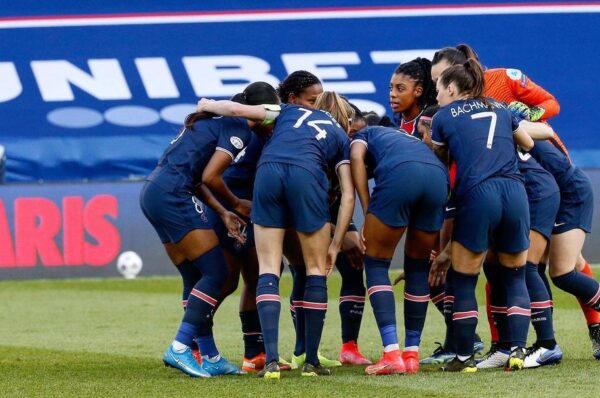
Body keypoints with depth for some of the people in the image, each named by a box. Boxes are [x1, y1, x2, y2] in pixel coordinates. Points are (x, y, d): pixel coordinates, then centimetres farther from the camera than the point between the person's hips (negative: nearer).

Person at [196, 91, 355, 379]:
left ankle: (271, 360, -9)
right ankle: (311, 361, 12)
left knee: (268, 269, 3)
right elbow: (348, 195, 18)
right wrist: (335, 245, 19)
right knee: (316, 269, 14)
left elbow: (237, 109, 22)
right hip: (306, 174, -1)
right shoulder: (341, 137, 30)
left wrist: (208, 106, 42)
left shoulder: (289, 112, 34)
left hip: (268, 170, 1)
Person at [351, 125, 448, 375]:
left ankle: (392, 354, -3)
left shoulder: (365, 135, 34)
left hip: (400, 175, -4)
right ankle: (412, 354, 23)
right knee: (418, 265, 21)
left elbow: (356, 158, 8)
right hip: (439, 176, 4)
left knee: (376, 263, 9)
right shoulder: (409, 138, 44)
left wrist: (367, 212, 4)